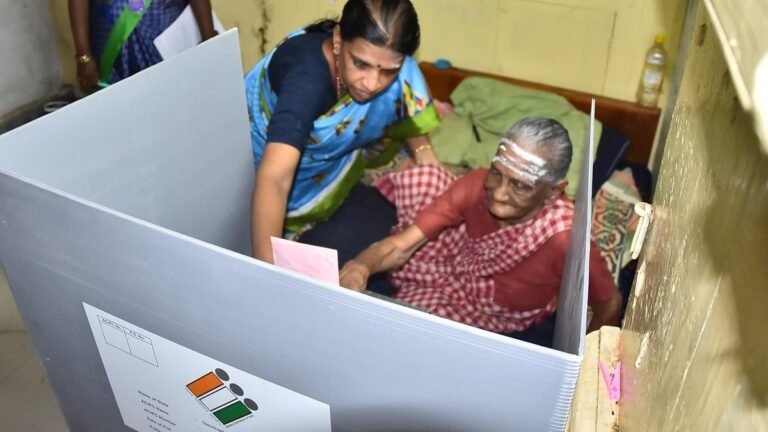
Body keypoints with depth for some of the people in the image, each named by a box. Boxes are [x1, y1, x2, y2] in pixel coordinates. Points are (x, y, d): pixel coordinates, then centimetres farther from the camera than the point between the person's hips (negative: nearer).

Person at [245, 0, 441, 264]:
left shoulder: (388, 61, -24)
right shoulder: (307, 79, -42)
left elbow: (407, 108, -1)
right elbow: (274, 179, -53)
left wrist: (424, 151, -17)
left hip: (334, 158, 5)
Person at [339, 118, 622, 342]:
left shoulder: (564, 239, -39)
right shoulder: (478, 185, -29)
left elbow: (609, 304, -21)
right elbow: (401, 245, -28)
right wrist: (362, 266, -47)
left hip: (489, 312, -3)